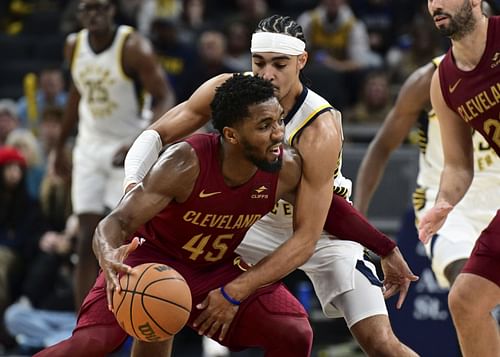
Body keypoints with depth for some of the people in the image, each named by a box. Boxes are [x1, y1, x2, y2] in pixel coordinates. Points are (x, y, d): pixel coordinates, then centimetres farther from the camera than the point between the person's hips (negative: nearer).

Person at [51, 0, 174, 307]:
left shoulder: (134, 48, -16)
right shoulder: (74, 46, 2)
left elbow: (165, 99, -15)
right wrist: (62, 144, 23)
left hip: (129, 148, -5)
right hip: (90, 147, 5)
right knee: (88, 241, -2)